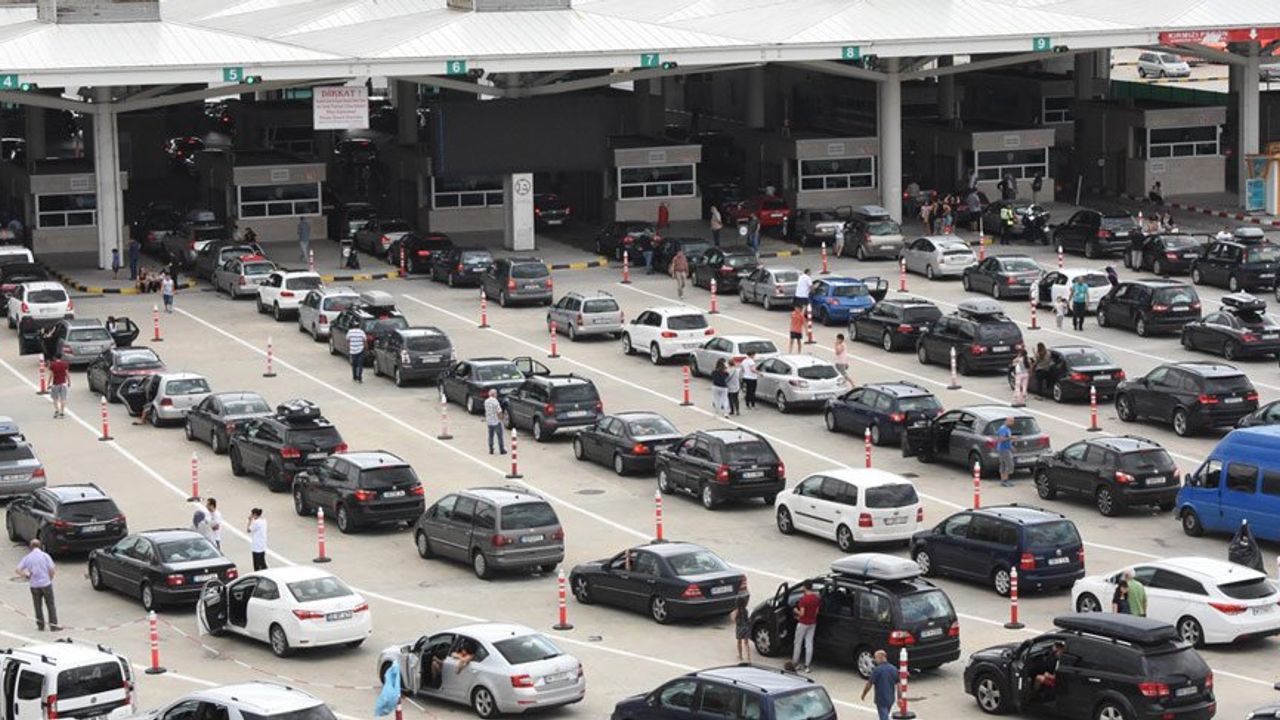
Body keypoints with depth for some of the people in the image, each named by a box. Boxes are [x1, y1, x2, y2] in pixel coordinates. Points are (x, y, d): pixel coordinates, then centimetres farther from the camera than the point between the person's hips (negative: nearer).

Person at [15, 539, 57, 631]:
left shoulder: (27, 557, -1)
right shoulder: (45, 556, -8)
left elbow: (18, 570, -3)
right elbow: (52, 570, -10)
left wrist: (27, 576, 11)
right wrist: (50, 578, 8)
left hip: (34, 585, 2)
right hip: (46, 583, -2)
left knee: (38, 606, 14)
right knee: (50, 605, 6)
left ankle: (40, 625, 20)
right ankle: (53, 625, 5)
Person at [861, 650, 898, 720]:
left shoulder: (877, 670, -16)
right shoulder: (894, 669, 2)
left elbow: (869, 684, -12)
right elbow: (898, 685, 3)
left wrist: (863, 694, 4)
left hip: (881, 700, -6)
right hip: (890, 699, 6)